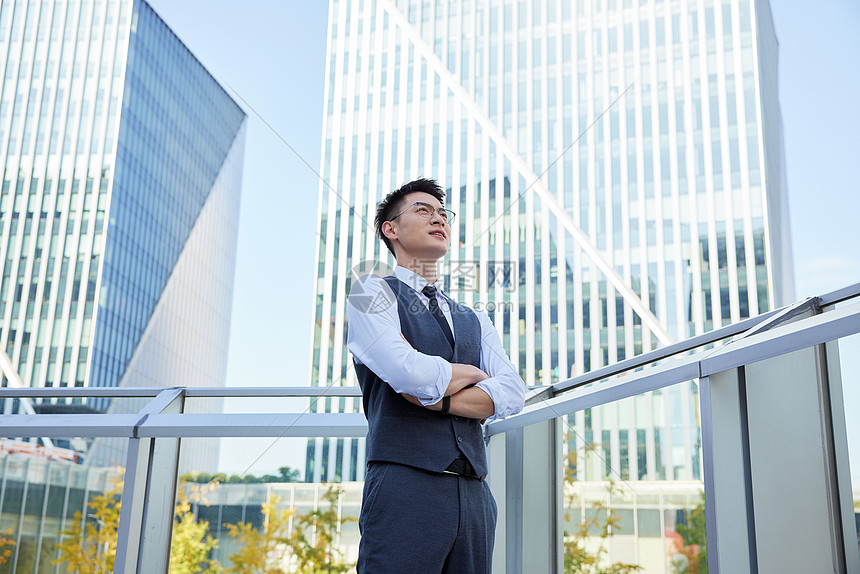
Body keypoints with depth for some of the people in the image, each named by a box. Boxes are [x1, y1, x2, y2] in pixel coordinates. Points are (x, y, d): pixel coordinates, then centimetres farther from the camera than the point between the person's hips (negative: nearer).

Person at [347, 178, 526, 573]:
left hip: (474, 496, 6)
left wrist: (435, 398, -9)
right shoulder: (372, 293, 5)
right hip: (405, 487, -5)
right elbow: (409, 372, -14)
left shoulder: (474, 321, 23)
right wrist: (472, 373, 5)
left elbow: (511, 394, 5)